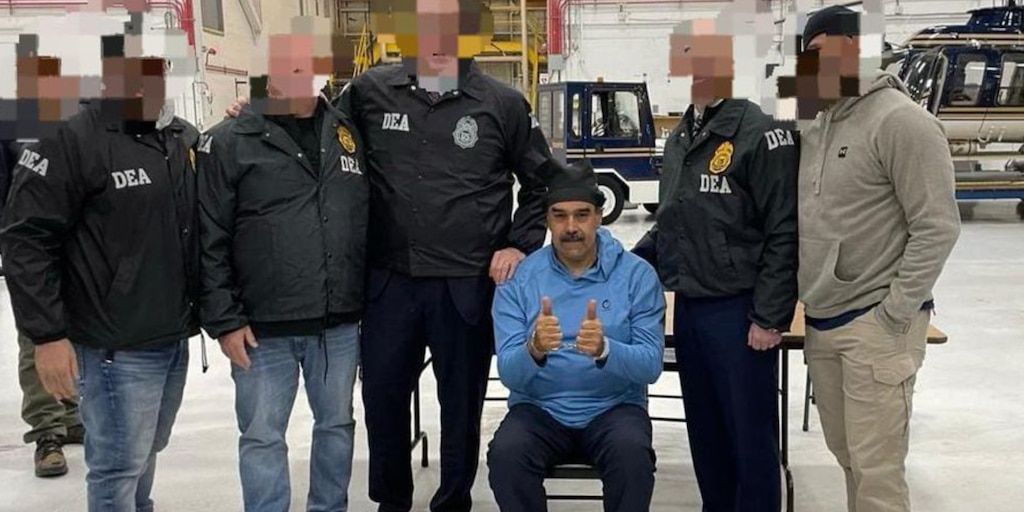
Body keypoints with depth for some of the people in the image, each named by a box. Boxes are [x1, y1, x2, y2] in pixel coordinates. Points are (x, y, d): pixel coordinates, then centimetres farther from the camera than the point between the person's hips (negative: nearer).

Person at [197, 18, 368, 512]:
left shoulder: (349, 133, 7)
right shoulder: (228, 142, -6)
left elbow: (369, 224, 13)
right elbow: (209, 242, -7)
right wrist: (224, 320, -10)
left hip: (340, 325, 4)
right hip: (262, 329, -4)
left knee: (337, 425, 16)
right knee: (263, 438, 7)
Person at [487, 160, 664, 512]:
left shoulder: (637, 274, -4)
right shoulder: (518, 278, -3)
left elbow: (651, 365, -10)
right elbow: (509, 374, -9)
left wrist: (604, 350, -31)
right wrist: (534, 350, -32)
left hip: (613, 408, 0)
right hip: (540, 409, 1)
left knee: (632, 453, -32)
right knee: (505, 453, -29)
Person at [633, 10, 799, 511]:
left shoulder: (761, 133, -11)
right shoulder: (679, 137, 13)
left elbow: (784, 234, -14)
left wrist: (770, 317, -16)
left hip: (738, 312, -7)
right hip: (688, 308, 7)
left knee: (749, 433, 3)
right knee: (704, 431, 16)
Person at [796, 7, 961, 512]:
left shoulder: (901, 122, -12)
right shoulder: (815, 128, 12)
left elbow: (937, 227, -15)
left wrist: (894, 315, -16)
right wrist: (806, 297, 10)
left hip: (875, 326, -8)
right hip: (821, 323, 8)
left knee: (876, 468, -3)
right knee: (845, 455, 17)